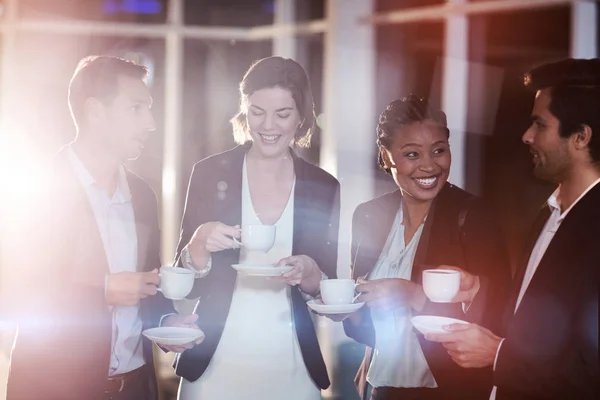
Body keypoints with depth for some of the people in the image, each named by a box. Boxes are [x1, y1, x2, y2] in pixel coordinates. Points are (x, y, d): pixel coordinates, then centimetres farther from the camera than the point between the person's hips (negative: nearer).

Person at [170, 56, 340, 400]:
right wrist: (200, 244, -19)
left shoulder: (324, 188, 1)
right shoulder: (211, 174, -3)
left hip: (291, 369, 1)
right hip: (216, 364, -1)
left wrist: (310, 273, -15)